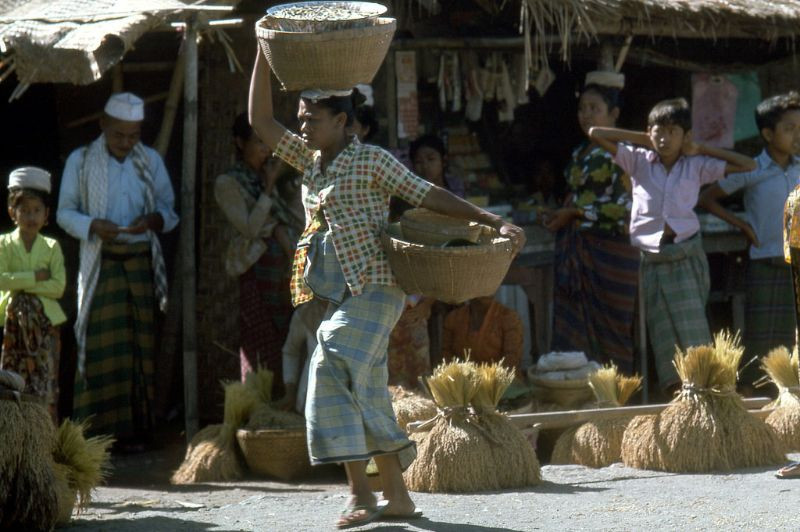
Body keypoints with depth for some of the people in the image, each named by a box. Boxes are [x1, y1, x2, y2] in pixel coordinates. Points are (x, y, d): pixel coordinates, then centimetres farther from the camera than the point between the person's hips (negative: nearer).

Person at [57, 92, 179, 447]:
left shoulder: (151, 161, 11)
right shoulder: (80, 161, 4)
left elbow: (170, 211, 11)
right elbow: (65, 212, 3)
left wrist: (153, 220, -12)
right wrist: (93, 226, -17)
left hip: (141, 262, 2)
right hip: (101, 264, -2)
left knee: (140, 346, -1)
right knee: (103, 345, -8)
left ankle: (134, 431, 2)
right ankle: (98, 432, -7)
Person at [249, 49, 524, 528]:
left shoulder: (371, 161, -5)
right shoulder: (310, 160, 14)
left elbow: (430, 196, -7)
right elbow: (261, 120, 14)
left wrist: (495, 222, -14)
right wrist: (264, 56, 8)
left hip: (373, 291, -7)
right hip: (339, 295, 7)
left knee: (334, 375, -21)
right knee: (367, 396, 7)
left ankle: (360, 493, -14)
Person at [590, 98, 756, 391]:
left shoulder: (697, 166, 6)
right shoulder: (639, 161, 7)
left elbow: (748, 165, 6)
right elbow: (595, 134, 3)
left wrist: (701, 149, 6)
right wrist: (641, 139, 7)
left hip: (686, 257, -1)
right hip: (652, 261, 1)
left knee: (692, 329, -9)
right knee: (662, 330, 1)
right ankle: (673, 389, 4)